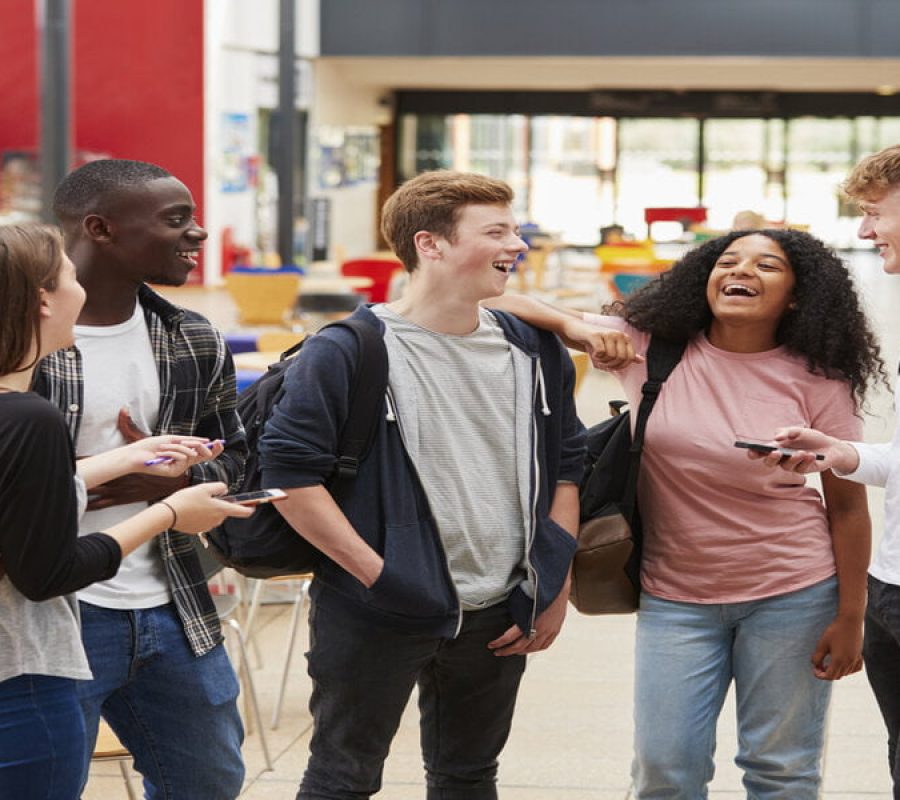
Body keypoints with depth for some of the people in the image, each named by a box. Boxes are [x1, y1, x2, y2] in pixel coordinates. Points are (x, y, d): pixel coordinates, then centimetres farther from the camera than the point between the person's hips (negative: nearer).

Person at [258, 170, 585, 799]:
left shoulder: (535, 351, 6)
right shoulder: (347, 353, -12)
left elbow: (568, 465, 13)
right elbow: (289, 471, -14)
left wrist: (557, 588, 7)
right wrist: (377, 574, -17)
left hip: (497, 621, 5)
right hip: (375, 620, -5)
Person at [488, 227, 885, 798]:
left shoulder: (816, 380, -8)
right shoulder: (647, 345, -4)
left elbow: (847, 505, -3)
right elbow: (502, 306, -4)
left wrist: (850, 618, -5)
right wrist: (579, 328, -23)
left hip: (792, 594, -1)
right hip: (675, 595, 2)